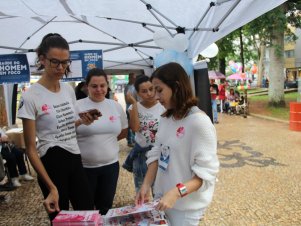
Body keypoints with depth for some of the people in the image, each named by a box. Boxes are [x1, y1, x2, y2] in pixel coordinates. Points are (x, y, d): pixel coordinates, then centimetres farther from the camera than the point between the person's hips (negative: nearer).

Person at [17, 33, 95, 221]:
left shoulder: (69, 89, 6)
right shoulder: (31, 96, -14)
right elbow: (31, 148, -14)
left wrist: (82, 121, -1)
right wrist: (51, 187, -18)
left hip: (75, 159, 6)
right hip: (52, 163, -6)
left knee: (89, 213, 12)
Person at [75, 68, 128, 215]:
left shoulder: (116, 106, 2)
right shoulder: (77, 107, -10)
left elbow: (124, 132, 13)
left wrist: (105, 139, 7)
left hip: (110, 165, 3)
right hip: (84, 167, -3)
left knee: (106, 207, 20)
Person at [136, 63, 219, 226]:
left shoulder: (199, 121, -22)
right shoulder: (165, 118, 1)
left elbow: (206, 172, -22)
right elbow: (156, 154, 5)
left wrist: (176, 193, -31)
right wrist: (146, 184, -5)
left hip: (185, 205, -6)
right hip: (162, 197, 7)